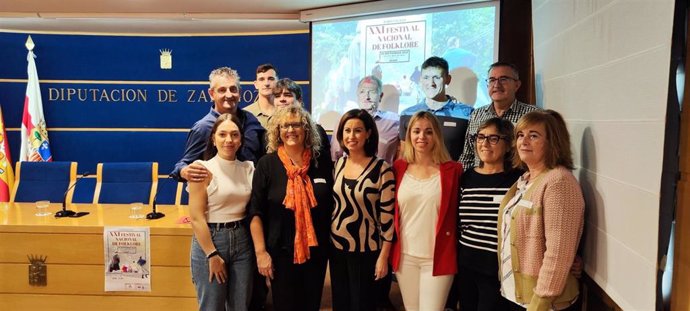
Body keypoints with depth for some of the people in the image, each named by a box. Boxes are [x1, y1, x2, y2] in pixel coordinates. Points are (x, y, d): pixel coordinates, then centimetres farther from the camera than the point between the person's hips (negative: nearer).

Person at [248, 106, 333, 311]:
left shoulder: (322, 162, -1)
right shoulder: (267, 164, -7)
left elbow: (332, 204, 8)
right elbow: (256, 212, -7)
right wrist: (260, 252, -11)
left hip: (316, 249, 3)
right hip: (281, 251, -2)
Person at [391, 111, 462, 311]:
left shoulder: (453, 170, -5)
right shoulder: (399, 168, 2)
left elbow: (458, 213, -2)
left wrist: (458, 252, -4)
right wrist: (389, 250, 6)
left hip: (438, 256, -3)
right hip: (405, 255, 3)